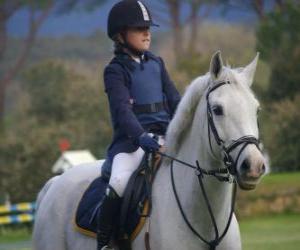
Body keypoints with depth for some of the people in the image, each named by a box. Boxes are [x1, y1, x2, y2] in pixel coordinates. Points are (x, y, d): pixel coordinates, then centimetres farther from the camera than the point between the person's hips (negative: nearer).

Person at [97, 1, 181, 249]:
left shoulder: (156, 64, 15)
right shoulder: (116, 71, -3)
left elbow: (174, 100, 14)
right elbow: (122, 109, -17)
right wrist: (140, 137, -33)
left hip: (164, 135, 6)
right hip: (130, 140, -6)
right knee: (119, 183, -30)